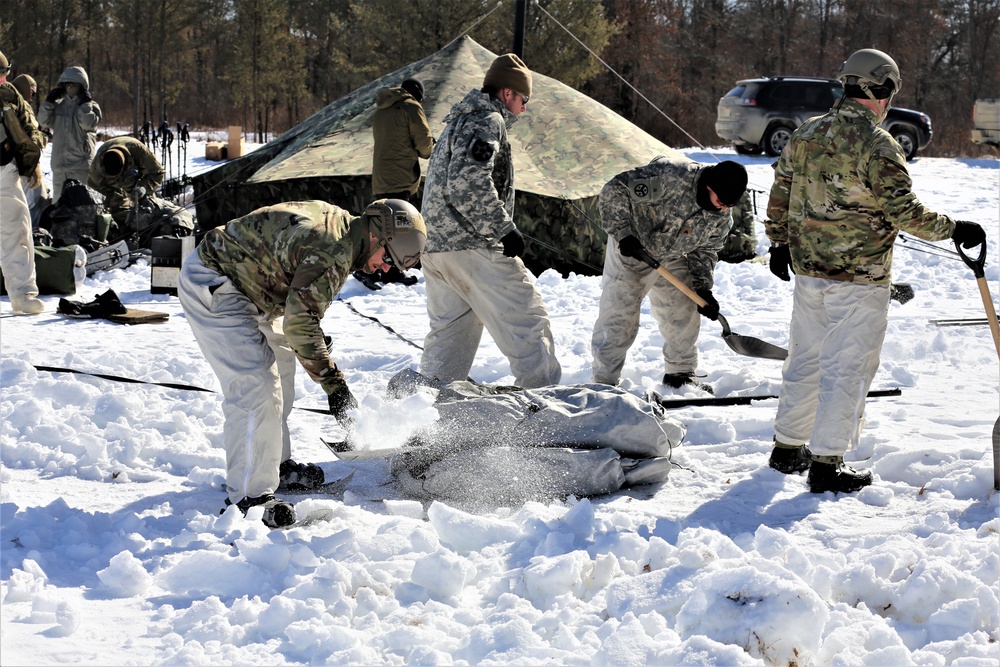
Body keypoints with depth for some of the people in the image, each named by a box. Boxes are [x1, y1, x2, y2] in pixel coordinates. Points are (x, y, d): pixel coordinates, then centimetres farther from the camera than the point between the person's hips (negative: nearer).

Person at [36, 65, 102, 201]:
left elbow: (88, 123, -14)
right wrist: (49, 102, 0)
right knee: (59, 197, 10)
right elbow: (44, 121, 8)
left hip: (81, 163, -5)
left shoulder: (90, 106, 1)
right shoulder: (59, 105, 13)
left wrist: (85, 103, -12)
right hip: (59, 162, 5)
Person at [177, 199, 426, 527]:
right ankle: (249, 497, -11)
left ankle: (275, 464, 31)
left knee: (280, 361, 20)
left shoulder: (338, 221, 4)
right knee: (255, 385, -16)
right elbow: (299, 324, -28)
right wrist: (334, 384, -24)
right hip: (210, 286, -12)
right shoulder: (332, 253, -27)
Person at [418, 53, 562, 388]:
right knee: (528, 322, -4)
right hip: (473, 247, -10)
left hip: (434, 247, 10)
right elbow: (470, 181, -21)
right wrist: (504, 228, -18)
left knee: (448, 331, 14)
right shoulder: (488, 121, -8)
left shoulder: (458, 122, 25)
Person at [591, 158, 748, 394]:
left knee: (684, 316, 6)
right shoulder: (671, 177, -35)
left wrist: (703, 288, -9)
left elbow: (705, 251, 4)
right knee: (619, 320, -7)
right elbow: (614, 190, -33)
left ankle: (680, 374, 25)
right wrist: (623, 233, -35)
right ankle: (604, 381, 5)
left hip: (672, 259, 6)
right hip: (630, 252, -6)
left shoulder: (721, 217, -11)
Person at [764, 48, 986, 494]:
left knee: (805, 359, 18)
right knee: (847, 369, 0)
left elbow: (780, 194, 13)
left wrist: (779, 243, 25)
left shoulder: (806, 134, 6)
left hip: (807, 270, 7)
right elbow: (904, 212, -17)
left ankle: (787, 448, 27)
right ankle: (827, 464, 1)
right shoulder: (877, 146, -16)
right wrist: (954, 230, -5)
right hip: (859, 278, -7)